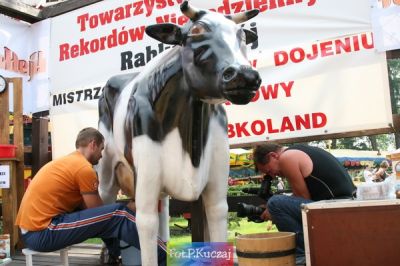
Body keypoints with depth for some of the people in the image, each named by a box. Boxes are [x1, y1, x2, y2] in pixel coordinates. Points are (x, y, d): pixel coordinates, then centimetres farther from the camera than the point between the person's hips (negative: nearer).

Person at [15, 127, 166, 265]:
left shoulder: (66, 161, 16)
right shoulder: (84, 167, -13)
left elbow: (87, 207, 16)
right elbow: (98, 212, -6)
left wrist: (127, 207, 14)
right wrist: (132, 207, 9)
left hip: (30, 230, 10)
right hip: (42, 233, -10)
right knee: (118, 215, -12)